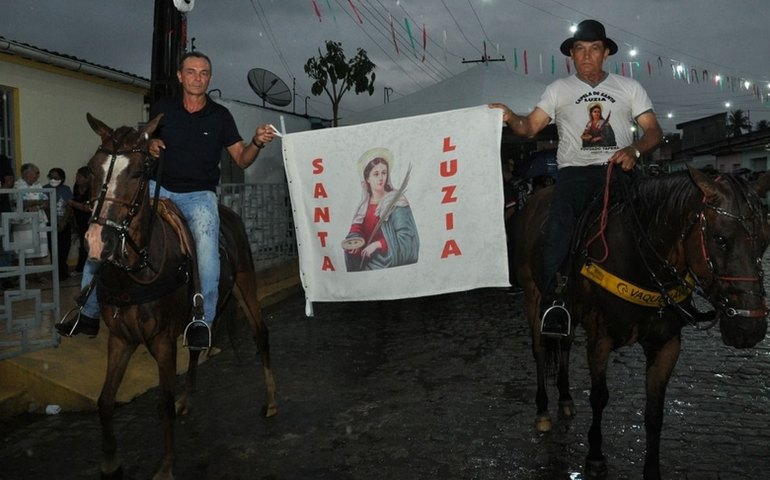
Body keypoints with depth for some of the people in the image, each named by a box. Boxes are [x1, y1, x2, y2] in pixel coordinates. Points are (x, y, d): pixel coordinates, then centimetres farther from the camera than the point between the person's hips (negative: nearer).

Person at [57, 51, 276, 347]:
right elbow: (148, 141, 20)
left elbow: (241, 159, 1)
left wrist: (257, 143, -19)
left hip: (199, 195, -3)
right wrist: (151, 145, -4)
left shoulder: (220, 116, 0)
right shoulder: (162, 109, 6)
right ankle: (89, 313, 9)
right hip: (159, 188, 3)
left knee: (206, 235, -37)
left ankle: (203, 319, -30)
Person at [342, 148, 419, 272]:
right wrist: (352, 242, -5)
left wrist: (378, 244, -16)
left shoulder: (396, 202, -6)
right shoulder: (364, 204, 10)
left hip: (389, 265, -5)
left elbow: (406, 238, -10)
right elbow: (356, 230, 16)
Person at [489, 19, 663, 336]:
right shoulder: (559, 89, 17)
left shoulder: (629, 87, 17)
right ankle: (553, 298, -29)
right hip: (575, 171, -1)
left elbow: (654, 130, 12)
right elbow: (530, 127, 7)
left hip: (619, 169, 1)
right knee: (559, 223, -29)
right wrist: (509, 118, -16)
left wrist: (634, 150, -11)